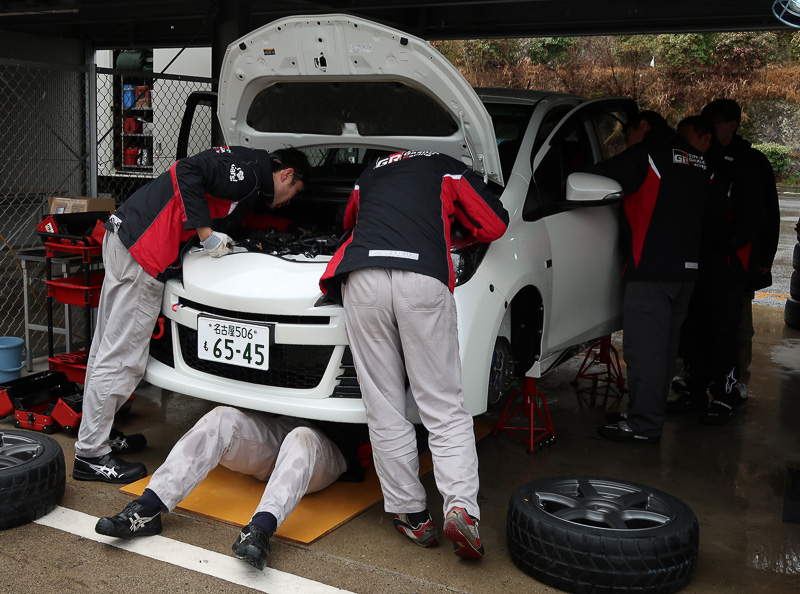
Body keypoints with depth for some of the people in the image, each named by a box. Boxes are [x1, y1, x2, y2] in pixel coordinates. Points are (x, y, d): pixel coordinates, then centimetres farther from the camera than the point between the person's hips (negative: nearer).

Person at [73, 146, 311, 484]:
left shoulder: (250, 184, 22)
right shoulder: (250, 169, -9)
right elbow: (187, 172, -20)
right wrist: (206, 232, -18)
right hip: (143, 251, -11)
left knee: (107, 349, 17)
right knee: (121, 357, -5)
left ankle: (96, 434, 29)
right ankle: (91, 455, 3)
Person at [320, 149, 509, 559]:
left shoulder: (370, 174, 36)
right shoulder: (449, 169, 28)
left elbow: (350, 222, 52)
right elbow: (495, 224, 25)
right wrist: (456, 231, 43)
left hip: (363, 278, 2)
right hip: (424, 278, -2)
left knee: (385, 409, 7)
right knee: (444, 407, 4)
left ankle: (411, 514, 9)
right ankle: (461, 507, -10)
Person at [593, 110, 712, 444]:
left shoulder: (647, 154, -8)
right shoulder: (698, 161, 17)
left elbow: (599, 179, -6)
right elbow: (713, 211, 21)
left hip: (651, 270, -9)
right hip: (686, 268, 9)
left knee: (645, 347, -6)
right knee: (664, 345, 15)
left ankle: (643, 425, -4)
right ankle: (649, 413, 24)